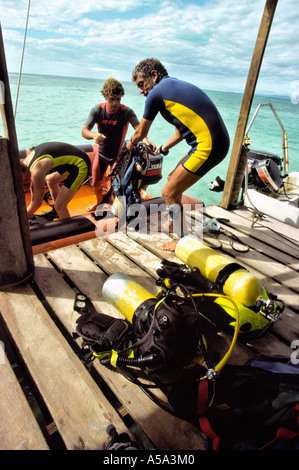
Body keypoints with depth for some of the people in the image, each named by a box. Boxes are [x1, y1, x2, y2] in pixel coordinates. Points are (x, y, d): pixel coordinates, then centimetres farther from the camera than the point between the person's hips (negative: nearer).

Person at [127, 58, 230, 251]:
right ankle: (175, 220, 40)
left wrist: (131, 144, 27)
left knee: (169, 193, -1)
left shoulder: (157, 92, -5)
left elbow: (141, 132, 6)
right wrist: (162, 149, 39)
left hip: (208, 146, -10)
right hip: (218, 141, 10)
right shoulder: (176, 86, 23)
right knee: (174, 179, 23)